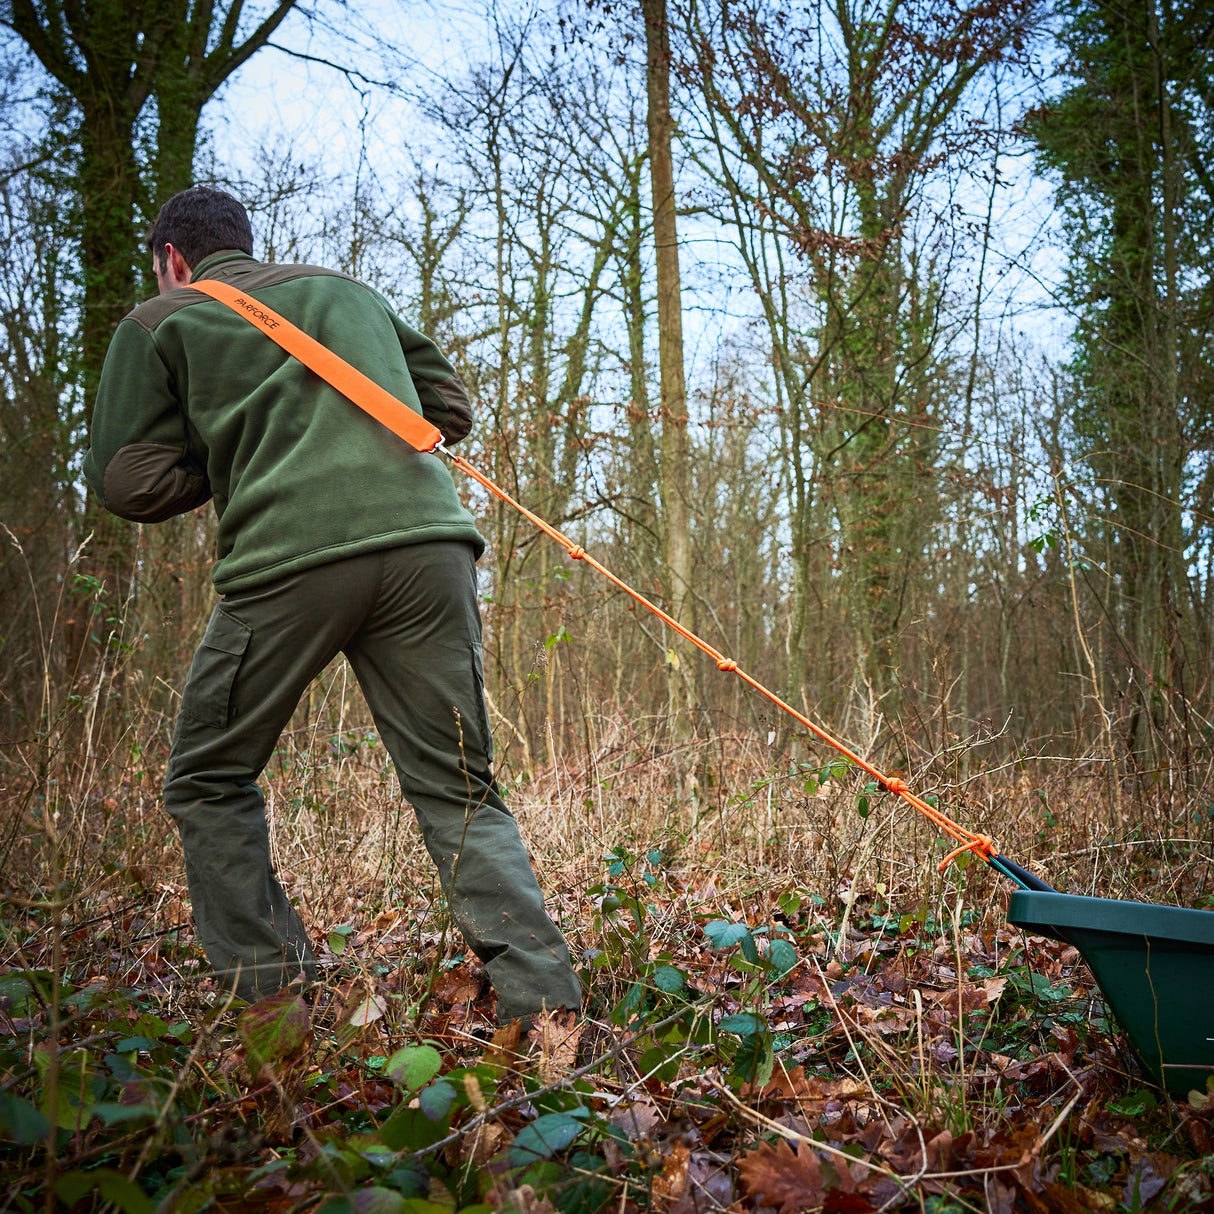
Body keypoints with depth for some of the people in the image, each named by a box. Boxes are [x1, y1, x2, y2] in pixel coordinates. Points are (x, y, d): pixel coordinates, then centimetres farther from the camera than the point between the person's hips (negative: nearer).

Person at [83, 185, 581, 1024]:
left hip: (290, 555, -3)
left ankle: (269, 994, 13)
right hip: (429, 539, 4)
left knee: (210, 781, 16)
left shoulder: (157, 324, 17)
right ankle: (544, 999, -5)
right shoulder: (348, 288, 28)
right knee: (459, 790, 7)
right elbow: (452, 408, 28)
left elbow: (126, 482, 12)